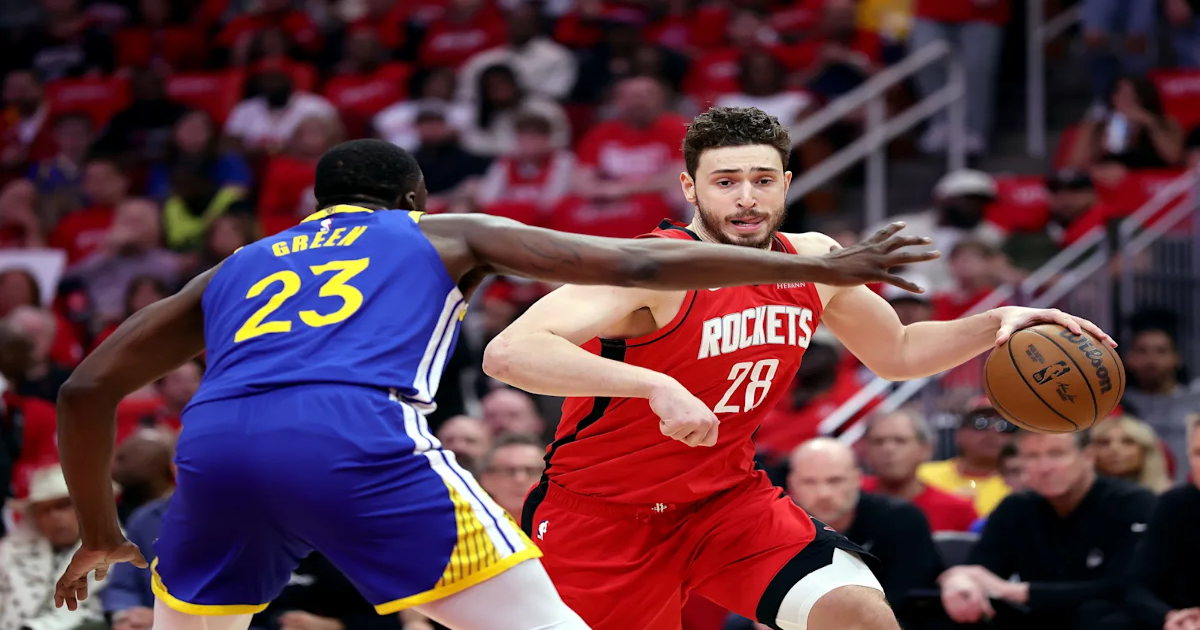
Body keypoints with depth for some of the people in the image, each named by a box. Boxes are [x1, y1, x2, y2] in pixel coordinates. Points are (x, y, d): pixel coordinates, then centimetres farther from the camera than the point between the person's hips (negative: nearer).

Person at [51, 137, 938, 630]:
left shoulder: (232, 272, 36)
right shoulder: (446, 237, 29)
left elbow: (86, 392, 33)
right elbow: (636, 265, 20)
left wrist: (100, 534, 47)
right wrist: (826, 268, 25)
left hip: (214, 444, 4)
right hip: (357, 434, -4)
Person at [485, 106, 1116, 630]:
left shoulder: (814, 262, -3)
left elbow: (897, 352, 17)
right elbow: (507, 353, -40)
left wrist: (994, 325, -1)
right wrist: (654, 385, -50)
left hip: (726, 497, 5)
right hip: (599, 512, -5)